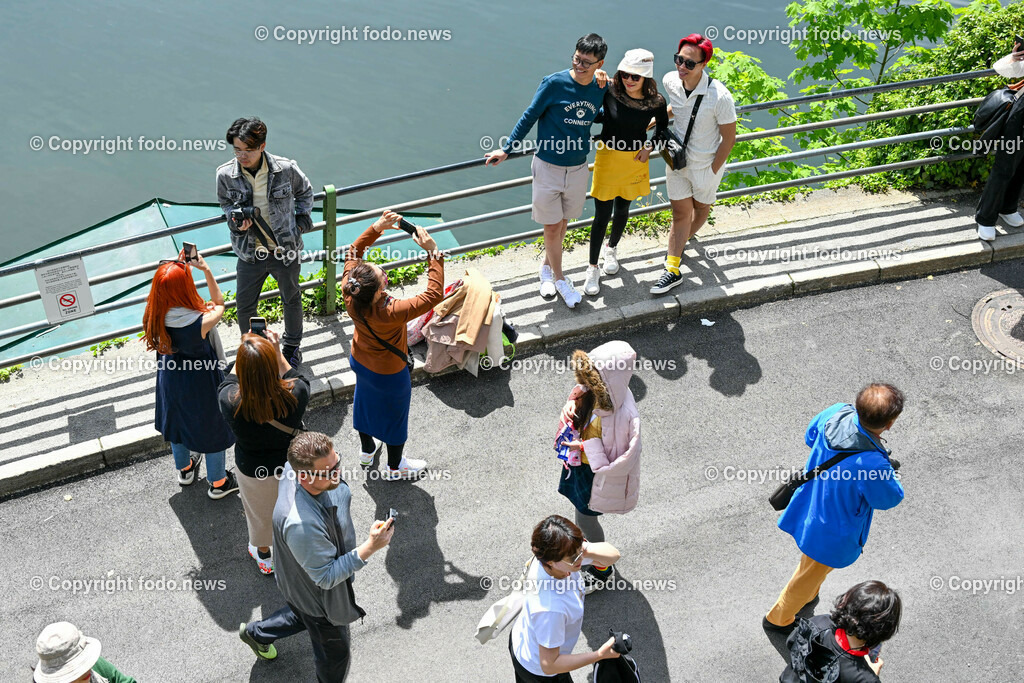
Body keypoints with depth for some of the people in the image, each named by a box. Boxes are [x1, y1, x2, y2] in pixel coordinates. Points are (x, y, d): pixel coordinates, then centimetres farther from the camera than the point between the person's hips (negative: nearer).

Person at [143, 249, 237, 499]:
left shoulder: (155, 316, -23)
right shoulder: (200, 323, -37)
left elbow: (167, 291, 2)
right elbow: (219, 304, -15)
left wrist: (178, 266, -4)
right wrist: (206, 269, -15)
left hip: (171, 382, 5)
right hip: (201, 385, -5)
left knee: (177, 422, 31)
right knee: (212, 429, 20)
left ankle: (185, 470, 57)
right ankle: (218, 483, 41)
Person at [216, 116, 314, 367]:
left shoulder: (286, 169, -17)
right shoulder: (225, 175, -14)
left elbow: (305, 192, 6)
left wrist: (300, 219, 2)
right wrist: (236, 221, -12)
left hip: (285, 250, 0)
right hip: (250, 253, 1)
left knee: (291, 300, 19)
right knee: (244, 305, 10)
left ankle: (292, 345, 45)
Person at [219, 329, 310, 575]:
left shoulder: (231, 403, -37)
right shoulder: (295, 395, -36)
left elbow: (228, 383, -9)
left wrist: (242, 355, -6)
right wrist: (278, 353, -8)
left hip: (252, 471, 0)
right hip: (292, 465, 0)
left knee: (261, 511, 30)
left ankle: (263, 553, 59)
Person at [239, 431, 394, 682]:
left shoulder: (296, 467, -24)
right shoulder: (301, 524, -48)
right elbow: (326, 577, -33)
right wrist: (369, 548, -39)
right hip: (319, 596, -8)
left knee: (304, 614, 39)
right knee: (334, 652, 22)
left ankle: (256, 633, 62)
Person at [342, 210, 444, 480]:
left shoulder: (350, 296, -30)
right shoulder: (390, 313, -45)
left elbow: (353, 252, -14)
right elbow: (434, 294, -40)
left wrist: (377, 227, -23)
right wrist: (433, 253, -40)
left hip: (360, 363, 6)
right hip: (389, 375, -5)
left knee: (365, 401, 31)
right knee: (394, 414, 21)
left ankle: (367, 450, 59)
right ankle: (395, 466, 47)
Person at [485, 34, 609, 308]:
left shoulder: (601, 89, -3)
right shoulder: (554, 83, -16)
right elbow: (530, 117, -7)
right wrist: (507, 149, -3)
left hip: (578, 168, 4)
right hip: (548, 166, -4)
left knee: (563, 222, 18)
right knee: (551, 227, 4)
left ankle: (547, 267, 41)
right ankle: (559, 279, 24)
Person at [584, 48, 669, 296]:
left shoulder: (656, 102, -13)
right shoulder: (609, 91, -19)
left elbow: (663, 125, 7)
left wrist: (649, 148, -4)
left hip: (636, 161, 2)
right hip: (608, 157, -2)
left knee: (622, 210, 21)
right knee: (602, 215, 2)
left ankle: (611, 249, 50)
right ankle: (592, 268, 19)